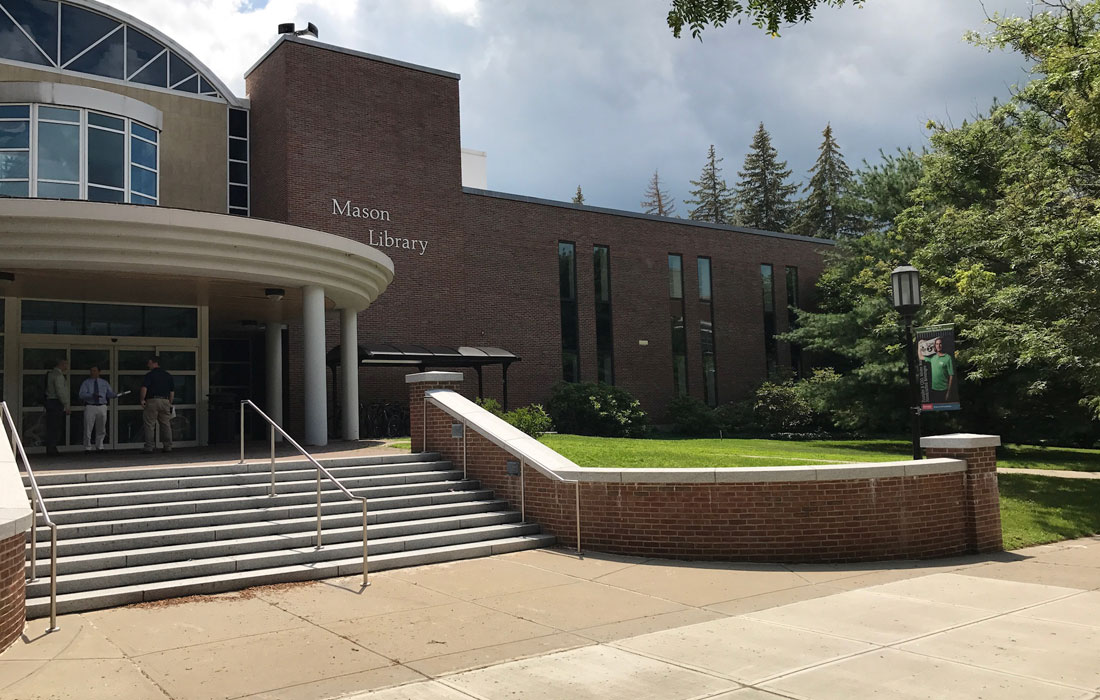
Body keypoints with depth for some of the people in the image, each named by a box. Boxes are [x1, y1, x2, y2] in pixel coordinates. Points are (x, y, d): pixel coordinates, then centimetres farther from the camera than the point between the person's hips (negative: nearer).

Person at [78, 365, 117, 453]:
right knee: (88, 429, -2)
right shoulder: (86, 383, 5)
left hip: (102, 407, 2)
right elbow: (81, 394, -7)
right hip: (90, 407, -2)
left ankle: (99, 447, 19)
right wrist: (92, 395, -24)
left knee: (101, 429, 8)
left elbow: (110, 394, 7)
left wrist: (115, 394, -16)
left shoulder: (104, 383, 12)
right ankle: (87, 448, 7)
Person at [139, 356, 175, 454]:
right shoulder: (168, 376, 14)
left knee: (150, 425, -1)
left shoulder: (149, 375, -1)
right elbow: (172, 392, 13)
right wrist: (170, 403, 18)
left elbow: (144, 388, -12)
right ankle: (168, 446, 7)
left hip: (152, 401, -4)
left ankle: (149, 447, -4)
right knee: (166, 424, 7)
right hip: (165, 401, 4)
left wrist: (142, 399, -5)